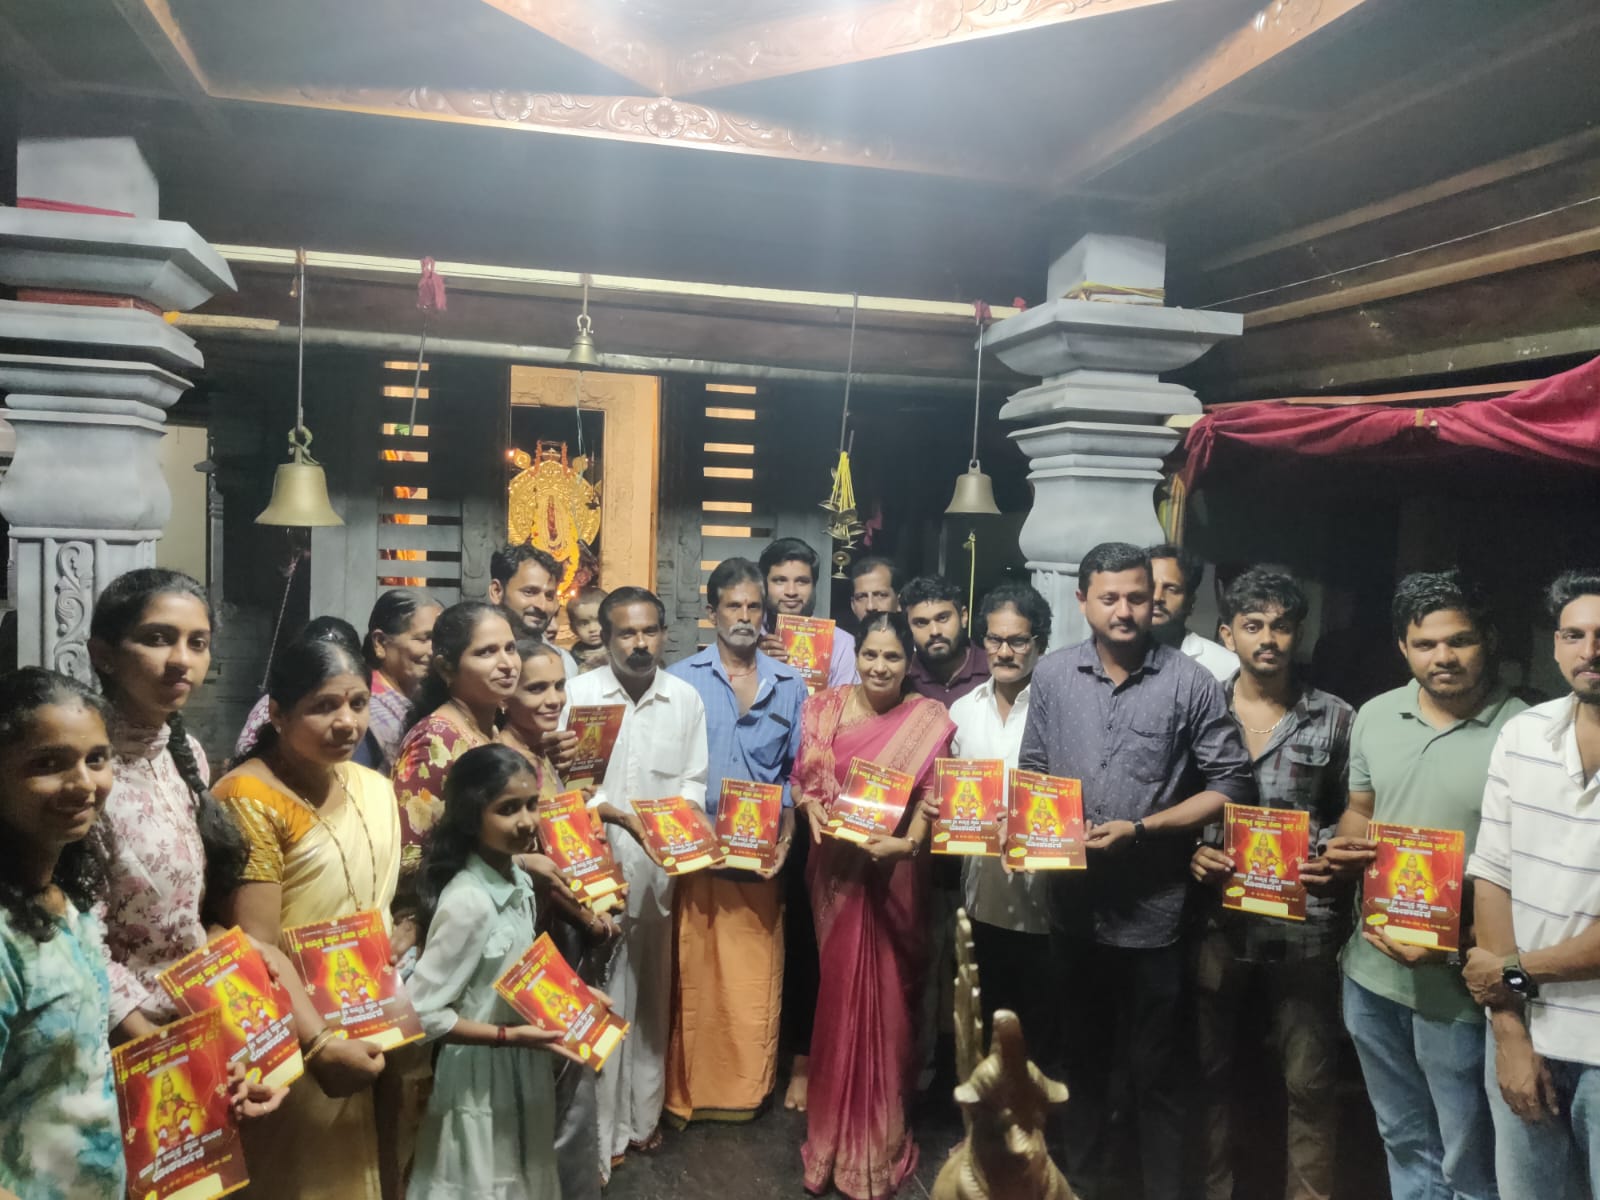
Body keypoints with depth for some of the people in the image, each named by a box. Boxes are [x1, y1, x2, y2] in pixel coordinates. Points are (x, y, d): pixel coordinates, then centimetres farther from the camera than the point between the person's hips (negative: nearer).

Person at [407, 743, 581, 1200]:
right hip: (481, 1078, -8)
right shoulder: (467, 901, -26)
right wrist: (510, 1035, -24)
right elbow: (420, 1012, -24)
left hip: (524, 1072, 8)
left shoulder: (521, 881, -2)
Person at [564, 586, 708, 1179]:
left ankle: (642, 1113, 29)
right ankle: (598, 1129, 13)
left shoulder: (687, 698, 5)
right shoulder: (577, 693, -5)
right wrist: (622, 816, -17)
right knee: (600, 995, 0)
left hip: (660, 864, 3)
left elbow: (694, 780, 7)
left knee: (652, 993, 13)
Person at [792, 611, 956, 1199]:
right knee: (838, 991, 13)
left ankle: (880, 1135, 29)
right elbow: (802, 779, 2)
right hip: (836, 869, 2)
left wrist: (905, 844, -24)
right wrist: (812, 811, -17)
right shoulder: (824, 708, 0)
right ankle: (835, 1133, 32)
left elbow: (931, 799, -8)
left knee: (887, 997, 9)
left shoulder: (929, 719, -5)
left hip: (894, 873, -1)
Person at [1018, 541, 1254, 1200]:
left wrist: (1139, 829, -17)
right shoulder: (1052, 675, 1)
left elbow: (1230, 784, -10)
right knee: (1081, 1054, 22)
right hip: (1074, 904, 4)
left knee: (1155, 1071, 10)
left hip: (1152, 910, -4)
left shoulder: (1190, 683, -10)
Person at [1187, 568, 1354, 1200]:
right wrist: (1190, 851, -12)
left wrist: (1332, 860, -13)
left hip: (1303, 928, -1)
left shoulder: (1335, 719, 1)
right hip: (1216, 924, 1)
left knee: (1309, 1083, 9)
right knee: (1211, 1071, 15)